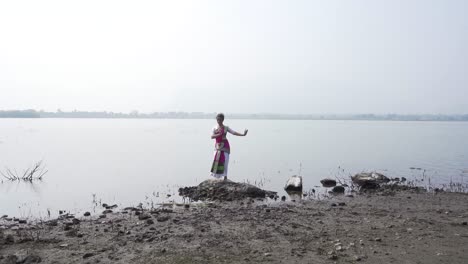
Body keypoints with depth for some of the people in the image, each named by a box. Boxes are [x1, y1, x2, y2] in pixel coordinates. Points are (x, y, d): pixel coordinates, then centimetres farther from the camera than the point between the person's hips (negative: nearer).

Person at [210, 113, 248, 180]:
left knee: (225, 160, -7)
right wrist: (219, 134, -20)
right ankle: (217, 176, 7)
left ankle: (225, 176, -1)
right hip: (217, 146, 2)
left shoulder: (226, 128, 2)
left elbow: (234, 133, -4)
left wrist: (243, 134, -14)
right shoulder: (215, 128, 6)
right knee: (217, 160, 0)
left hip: (224, 146, -2)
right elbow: (212, 136, -5)